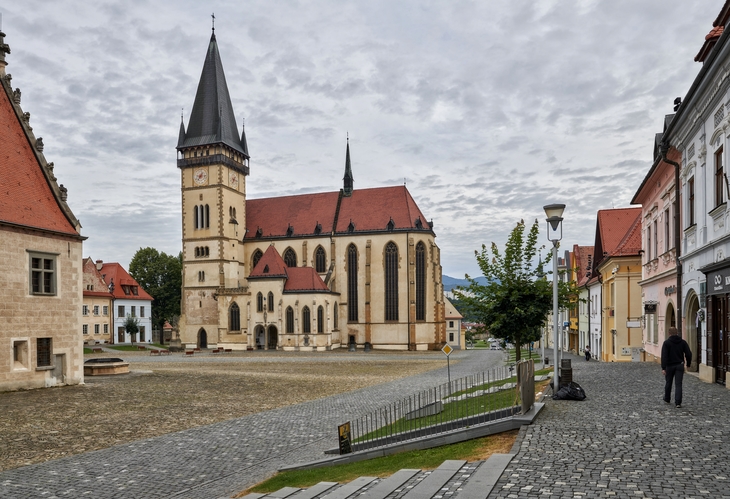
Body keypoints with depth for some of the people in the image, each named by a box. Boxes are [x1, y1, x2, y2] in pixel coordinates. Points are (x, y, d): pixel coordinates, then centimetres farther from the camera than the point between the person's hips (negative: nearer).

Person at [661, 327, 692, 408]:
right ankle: (678, 402, -10)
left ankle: (667, 399, 30)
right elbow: (688, 354, 0)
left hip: (670, 366, -2)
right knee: (678, 384, 0)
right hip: (680, 366, 2)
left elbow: (664, 356, -16)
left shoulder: (666, 342, -10)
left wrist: (663, 368, -17)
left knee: (668, 383, 15)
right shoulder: (683, 342, 1)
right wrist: (688, 364, 14)